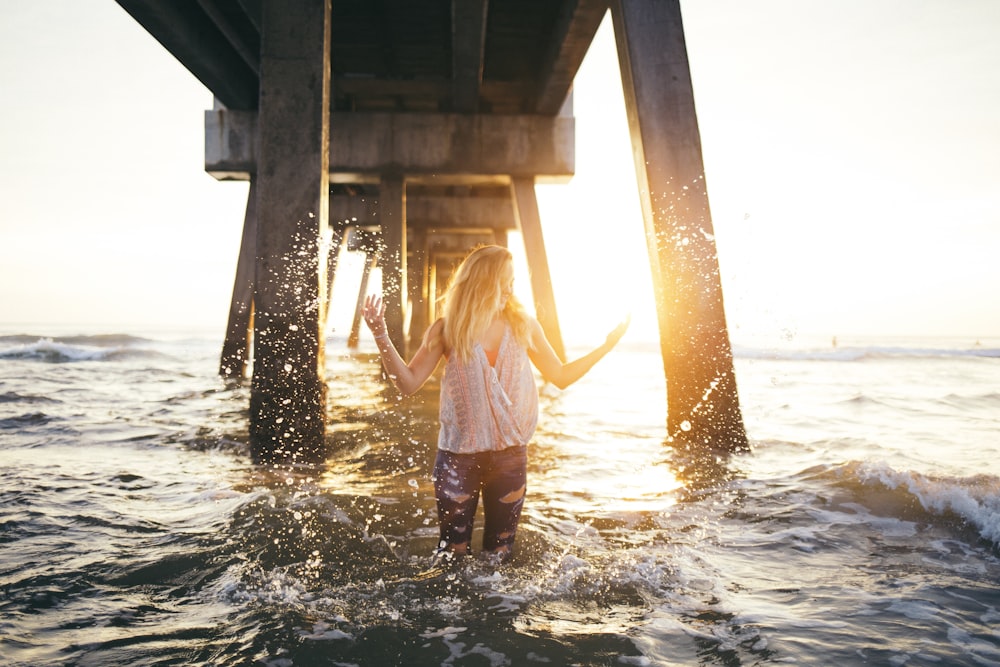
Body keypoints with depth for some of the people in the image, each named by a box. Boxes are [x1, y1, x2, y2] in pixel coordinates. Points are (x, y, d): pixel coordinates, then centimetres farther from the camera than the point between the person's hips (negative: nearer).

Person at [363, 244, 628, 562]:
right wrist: (380, 334, -16)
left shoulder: (522, 325, 0)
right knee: (453, 549, 6)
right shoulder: (447, 330, -5)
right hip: (459, 454, -2)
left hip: (510, 453, 2)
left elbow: (561, 376, 8)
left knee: (500, 550, 13)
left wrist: (609, 343, 4)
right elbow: (408, 383, -7)